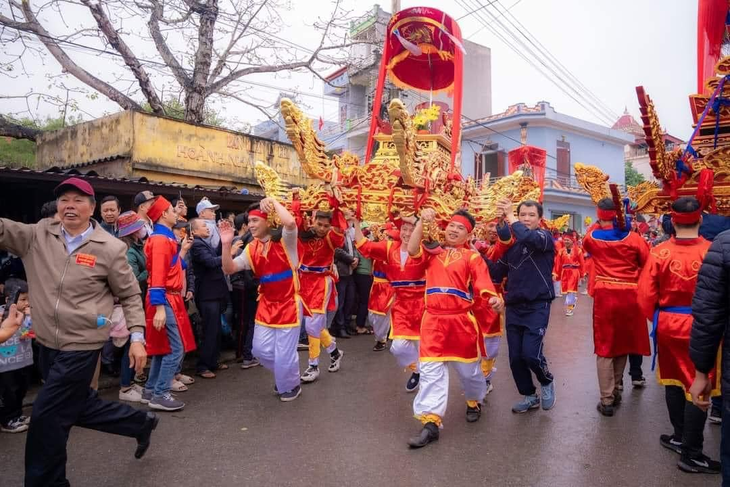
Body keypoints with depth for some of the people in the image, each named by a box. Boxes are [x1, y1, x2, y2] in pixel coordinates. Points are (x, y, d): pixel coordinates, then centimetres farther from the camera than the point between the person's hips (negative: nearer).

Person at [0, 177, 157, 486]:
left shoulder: (110, 247, -10)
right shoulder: (38, 235, 2)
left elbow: (130, 295, -5)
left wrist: (137, 337, -9)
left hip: (81, 346, -6)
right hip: (47, 343, 6)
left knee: (46, 417, 0)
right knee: (79, 406, 19)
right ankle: (141, 423, 39)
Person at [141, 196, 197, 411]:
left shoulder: (166, 238, 15)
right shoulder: (161, 239, -15)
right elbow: (157, 276, -21)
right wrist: (159, 308, -24)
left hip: (170, 298, 10)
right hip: (166, 300, -10)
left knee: (163, 347, 16)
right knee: (176, 348, -6)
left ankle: (150, 391, 25)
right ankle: (160, 395, 3)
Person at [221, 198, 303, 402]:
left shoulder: (285, 240, -13)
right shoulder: (251, 249, 5)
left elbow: (291, 222, -36)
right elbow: (229, 269, 1)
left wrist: (273, 202, -24)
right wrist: (226, 245, -13)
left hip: (289, 303, -6)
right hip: (266, 304, 7)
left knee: (284, 353, 0)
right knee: (261, 349, 12)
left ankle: (292, 386, 30)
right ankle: (284, 375, 40)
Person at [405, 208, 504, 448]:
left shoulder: (472, 256, 3)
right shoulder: (433, 252, 11)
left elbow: (482, 281, -11)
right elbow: (412, 250, -7)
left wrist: (494, 298, -31)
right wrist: (422, 222, -12)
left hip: (461, 319, -1)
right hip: (433, 319, 2)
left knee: (468, 366, 15)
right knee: (430, 369, -2)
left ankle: (474, 402, 44)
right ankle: (431, 422, 3)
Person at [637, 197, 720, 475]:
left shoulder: (659, 252, -10)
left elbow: (645, 295, -6)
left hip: (668, 325, 2)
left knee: (674, 381, 19)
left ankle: (680, 437, 34)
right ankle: (690, 453, 13)